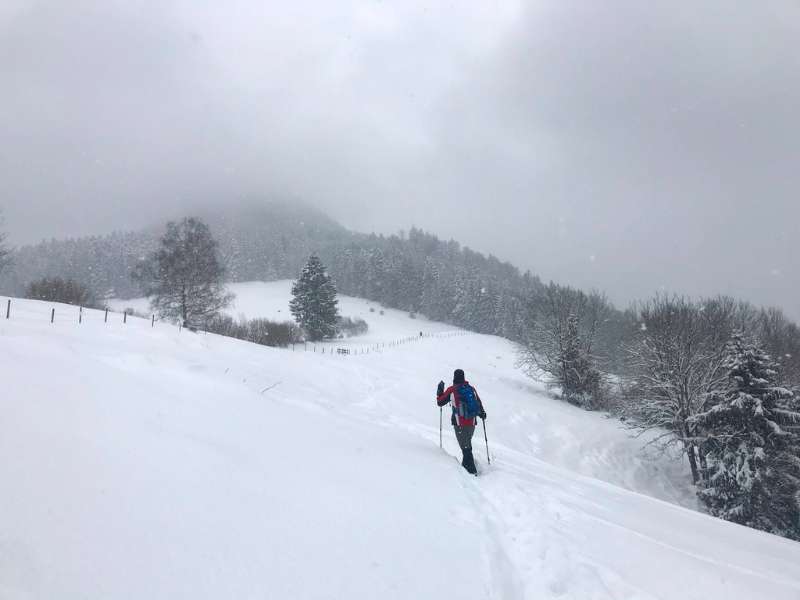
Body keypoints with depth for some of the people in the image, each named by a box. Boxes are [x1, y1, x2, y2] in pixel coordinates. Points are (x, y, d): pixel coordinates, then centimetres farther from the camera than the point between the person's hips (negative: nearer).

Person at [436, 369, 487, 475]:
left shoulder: (452, 390, -6)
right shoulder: (472, 389, 4)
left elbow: (440, 402, 4)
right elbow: (479, 403, 13)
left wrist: (440, 389, 18)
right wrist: (482, 413, 31)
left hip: (460, 424, -4)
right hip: (472, 423, 4)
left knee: (465, 447, 1)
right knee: (467, 444, 23)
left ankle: (472, 470, -3)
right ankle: (466, 464, 33)